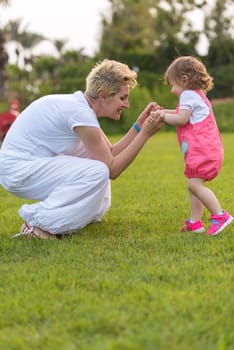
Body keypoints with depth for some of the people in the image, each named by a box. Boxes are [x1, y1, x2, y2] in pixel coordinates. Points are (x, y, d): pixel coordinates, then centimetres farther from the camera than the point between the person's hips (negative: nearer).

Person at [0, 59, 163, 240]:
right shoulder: (80, 113, -23)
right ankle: (37, 222, -14)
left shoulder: (81, 104, 7)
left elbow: (111, 153, 9)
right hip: (17, 171, -11)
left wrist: (139, 126, 0)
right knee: (98, 172, -24)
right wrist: (145, 134, -16)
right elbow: (112, 169, -16)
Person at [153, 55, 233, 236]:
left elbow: (181, 119, -15)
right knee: (195, 184, 10)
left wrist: (163, 116, -2)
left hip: (202, 149, -11)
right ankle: (195, 222, 9)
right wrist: (166, 112, 28)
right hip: (209, 148, 11)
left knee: (195, 184, -18)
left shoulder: (188, 94, -6)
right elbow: (185, 115, 35)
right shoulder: (198, 95, 26)